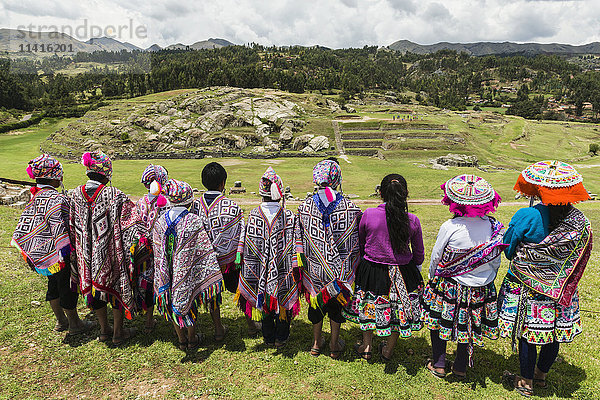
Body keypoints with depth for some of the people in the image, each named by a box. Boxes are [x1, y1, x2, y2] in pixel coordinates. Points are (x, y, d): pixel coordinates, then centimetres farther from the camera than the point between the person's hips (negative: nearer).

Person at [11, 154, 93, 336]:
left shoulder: (33, 197, 4)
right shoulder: (57, 199, -23)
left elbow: (23, 226, 11)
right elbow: (60, 229, -26)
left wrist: (29, 254, 20)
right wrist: (67, 255, -20)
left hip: (40, 253, 9)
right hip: (57, 253, -9)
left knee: (54, 285, 22)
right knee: (68, 287, 6)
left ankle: (61, 321, 38)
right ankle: (74, 324, 22)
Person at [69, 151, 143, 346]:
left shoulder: (76, 194, -4)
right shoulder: (114, 195, -19)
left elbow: (72, 226, 8)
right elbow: (133, 219, -20)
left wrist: (76, 251, 19)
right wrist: (143, 236, -10)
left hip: (86, 255, 5)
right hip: (109, 254, -4)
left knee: (94, 288, 21)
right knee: (117, 287, 13)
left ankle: (104, 330, 36)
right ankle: (118, 333, 25)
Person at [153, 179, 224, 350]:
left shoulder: (160, 222, -6)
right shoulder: (194, 221, -19)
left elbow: (158, 254, -1)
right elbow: (205, 251, -16)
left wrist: (162, 280, 8)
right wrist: (214, 276, -8)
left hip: (168, 273, 3)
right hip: (188, 272, -3)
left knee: (174, 305, 19)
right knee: (189, 302, 16)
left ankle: (182, 340, 35)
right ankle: (192, 340, 33)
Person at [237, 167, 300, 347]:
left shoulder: (254, 215, -11)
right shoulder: (288, 216, -13)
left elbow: (249, 246, -6)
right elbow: (293, 245, -8)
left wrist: (247, 272, 5)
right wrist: (295, 267, 3)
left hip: (260, 269, 1)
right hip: (283, 270, -1)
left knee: (263, 301, 17)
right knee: (283, 301, 16)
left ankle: (269, 338, 31)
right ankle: (281, 338, 30)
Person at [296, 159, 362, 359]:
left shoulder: (305, 207, -11)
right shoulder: (350, 208, -14)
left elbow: (299, 239, -3)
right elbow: (356, 242, -6)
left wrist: (301, 262, 10)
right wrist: (353, 267, 7)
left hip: (313, 267, 1)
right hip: (341, 268, -1)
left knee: (315, 302, 21)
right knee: (337, 303, 18)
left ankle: (316, 343, 38)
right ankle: (334, 346, 33)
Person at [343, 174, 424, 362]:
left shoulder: (368, 215, -16)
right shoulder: (412, 220, -13)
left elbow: (360, 243, 1)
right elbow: (419, 253, 0)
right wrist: (415, 269, 19)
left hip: (371, 270, 0)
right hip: (403, 272, 1)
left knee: (368, 306, 22)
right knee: (397, 309, 22)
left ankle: (367, 347, 37)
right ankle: (388, 350, 40)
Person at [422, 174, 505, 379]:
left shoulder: (449, 227, -21)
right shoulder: (492, 226, -11)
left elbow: (436, 257, -9)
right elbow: (496, 261, 0)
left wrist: (432, 279, 9)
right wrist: (487, 279, 18)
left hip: (448, 286, -3)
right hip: (481, 289, 4)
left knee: (438, 319, 17)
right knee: (469, 324, 20)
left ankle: (438, 364, 26)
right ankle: (461, 367, 34)